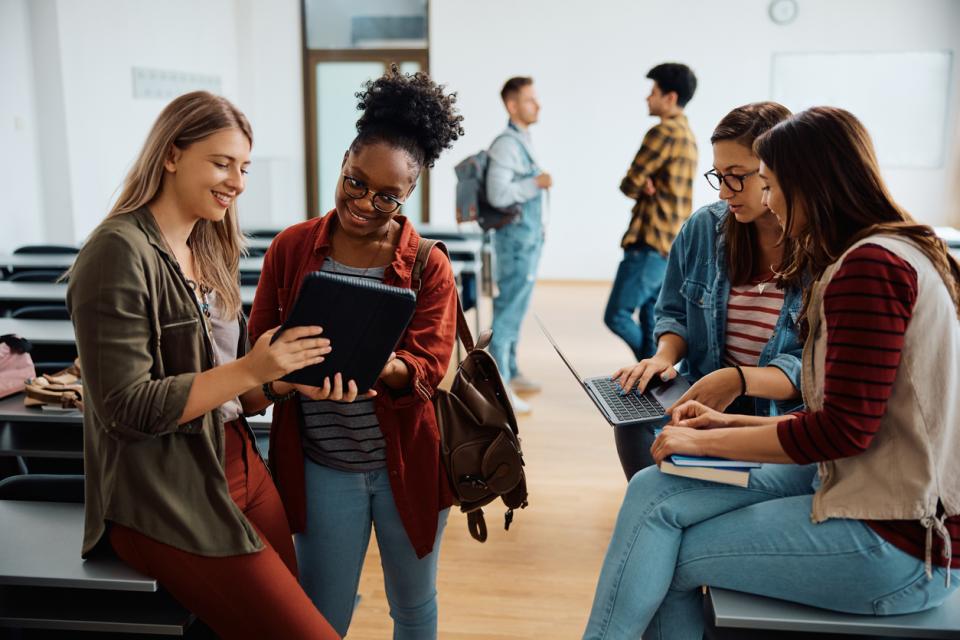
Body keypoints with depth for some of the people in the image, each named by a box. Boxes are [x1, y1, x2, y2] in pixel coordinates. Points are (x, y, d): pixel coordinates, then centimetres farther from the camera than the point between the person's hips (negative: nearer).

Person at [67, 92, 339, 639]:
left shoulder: (212, 251, 11)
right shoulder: (120, 253, -14)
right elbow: (125, 408, -18)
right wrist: (249, 370, -22)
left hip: (242, 468, 8)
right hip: (167, 499, -8)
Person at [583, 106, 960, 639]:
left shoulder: (871, 265, -18)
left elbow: (844, 430, -20)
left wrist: (706, 442, -10)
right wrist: (727, 425, 10)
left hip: (897, 539, -9)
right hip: (866, 484, 9)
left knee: (665, 560, -5)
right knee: (653, 491, -2)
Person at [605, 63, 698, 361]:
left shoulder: (664, 133, -13)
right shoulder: (688, 135, 18)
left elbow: (629, 184, -13)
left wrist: (641, 187, 8)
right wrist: (648, 187, -5)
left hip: (651, 244, -10)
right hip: (671, 245, 10)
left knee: (617, 315, -6)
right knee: (651, 322, 12)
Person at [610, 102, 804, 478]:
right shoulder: (703, 228, 5)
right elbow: (675, 313, 16)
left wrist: (740, 380, -30)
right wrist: (665, 356, -7)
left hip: (788, 419, -4)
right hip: (699, 403, 4)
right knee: (634, 422, -25)